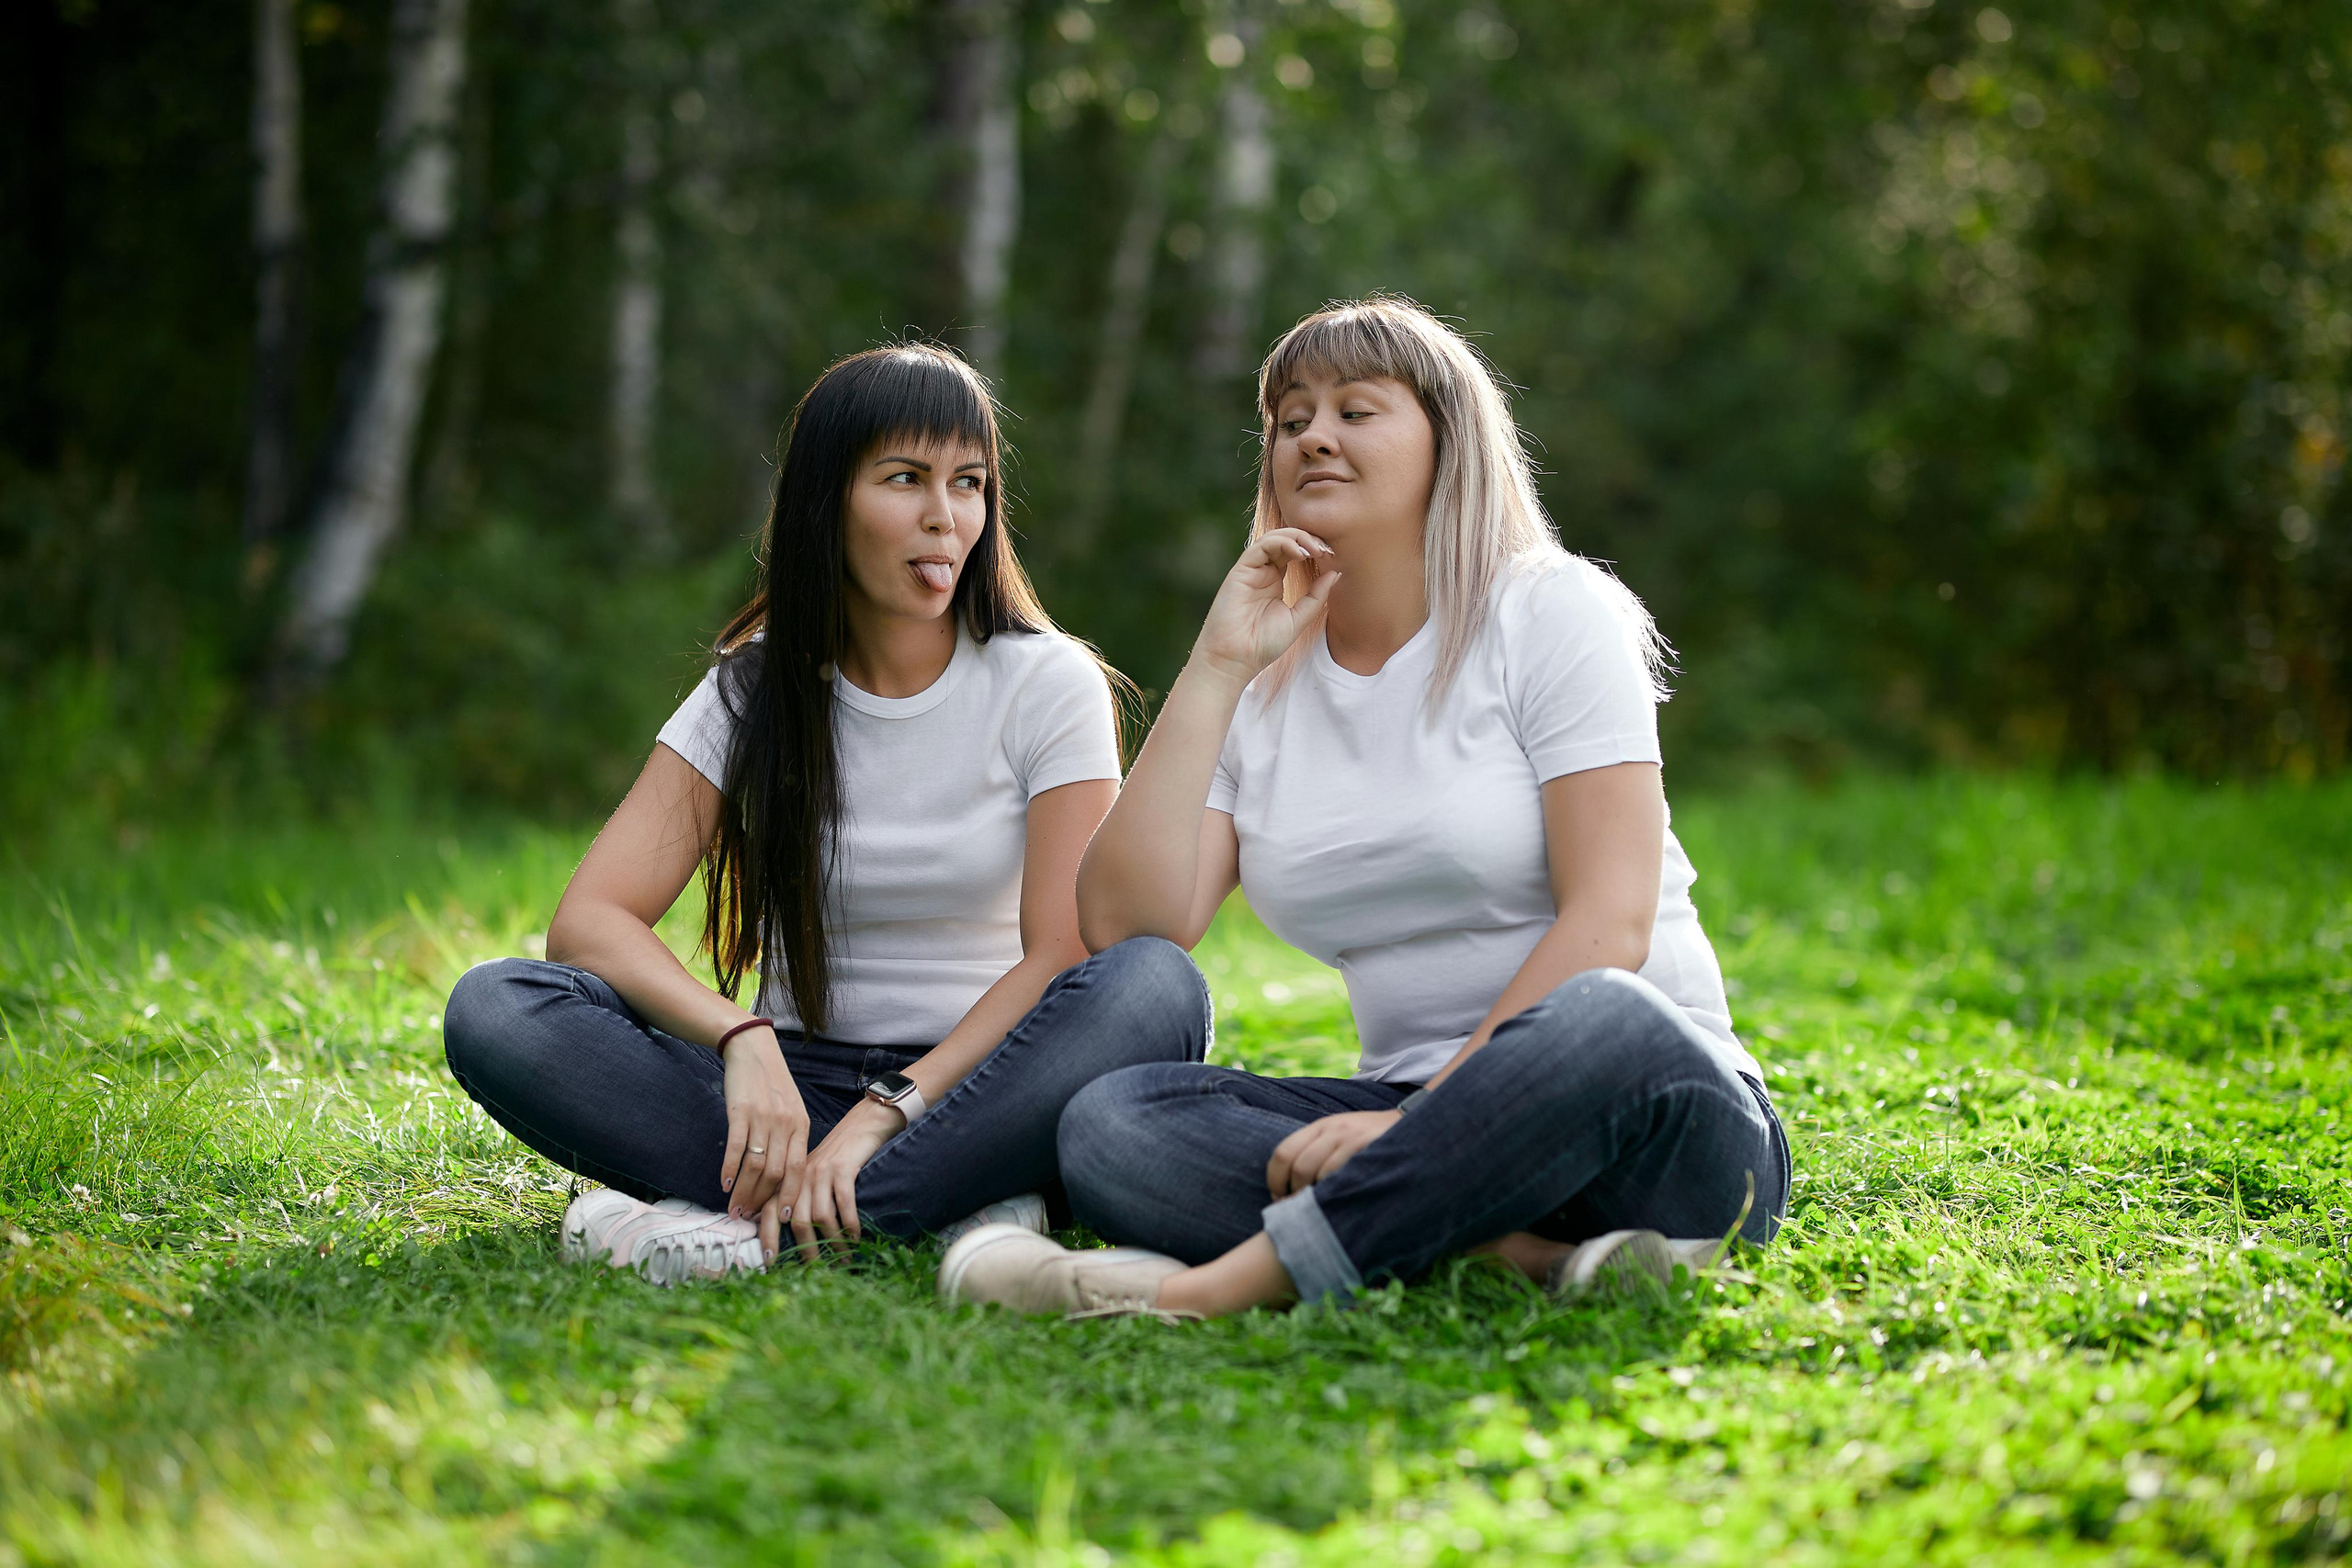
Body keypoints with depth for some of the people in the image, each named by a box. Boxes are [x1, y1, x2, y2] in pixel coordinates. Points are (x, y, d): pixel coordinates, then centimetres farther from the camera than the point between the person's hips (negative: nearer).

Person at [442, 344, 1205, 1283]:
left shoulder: (1050, 685, -2)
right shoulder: (755, 693, 2)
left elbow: (1062, 957, -12)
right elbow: (588, 921, -8)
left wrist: (887, 1113, -26)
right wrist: (743, 1039, -28)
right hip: (794, 1086, 2)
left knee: (1155, 991, -33)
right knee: (493, 1009, -22)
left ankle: (755, 1220, -35)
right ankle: (961, 1207, -30)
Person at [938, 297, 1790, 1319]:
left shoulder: (1552, 612, 0)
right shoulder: (1264, 686, 12)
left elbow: (1607, 923, -12)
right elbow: (1125, 931, -3)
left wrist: (1428, 1116, -22)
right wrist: (1215, 667, -5)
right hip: (1420, 1118, 4)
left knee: (1604, 1025, -39)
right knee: (1107, 1123, -21)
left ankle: (1206, 1288, -37)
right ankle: (1525, 1252, -33)